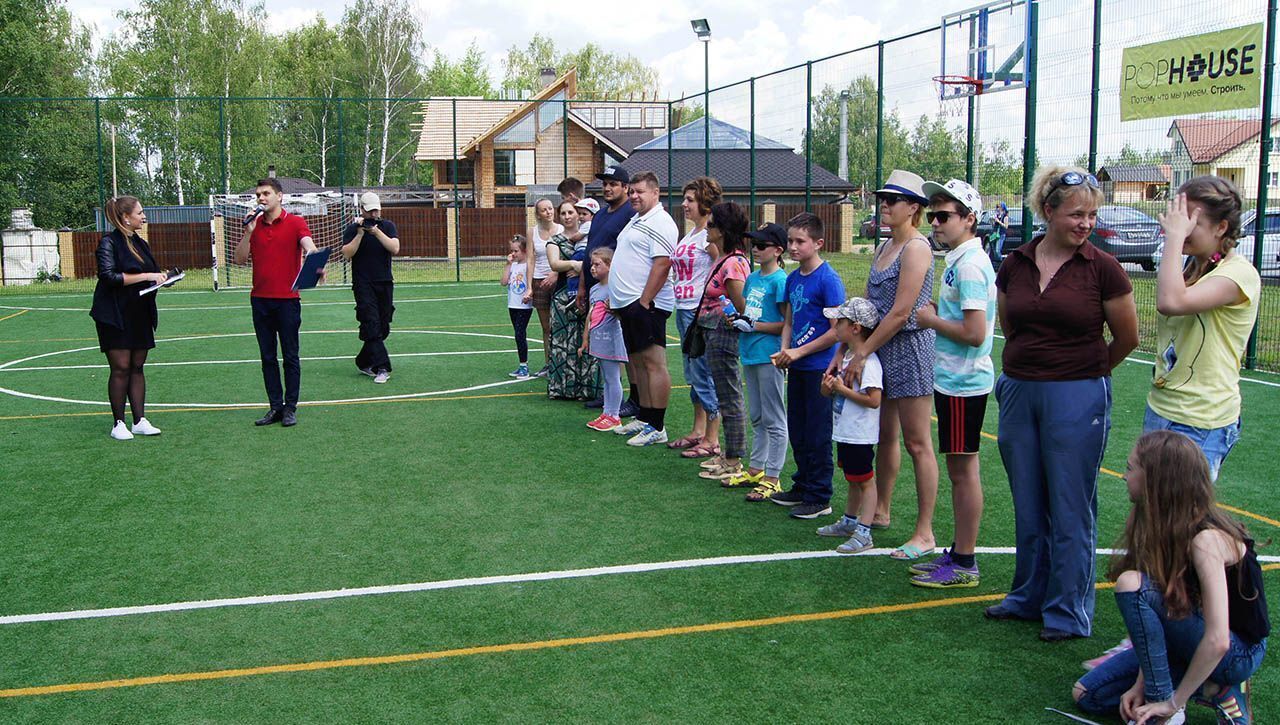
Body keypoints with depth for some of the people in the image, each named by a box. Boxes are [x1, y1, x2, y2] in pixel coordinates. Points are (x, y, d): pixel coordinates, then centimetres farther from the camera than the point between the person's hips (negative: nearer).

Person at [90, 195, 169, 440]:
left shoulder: (140, 243, 14)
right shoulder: (109, 242, -9)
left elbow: (151, 272, 23)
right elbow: (109, 276, -19)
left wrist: (161, 276, 1)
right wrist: (146, 276, -21)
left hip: (140, 316, 7)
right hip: (116, 316, -7)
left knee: (137, 367, 7)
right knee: (121, 368, -5)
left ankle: (140, 421, 10)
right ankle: (118, 424, 3)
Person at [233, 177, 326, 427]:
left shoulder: (296, 222, -2)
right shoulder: (253, 224, 10)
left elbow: (309, 247, -19)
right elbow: (240, 259, 6)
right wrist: (248, 232, -8)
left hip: (287, 299, -4)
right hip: (260, 300, 4)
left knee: (290, 356, 2)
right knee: (267, 356, 8)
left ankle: (290, 408, 8)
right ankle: (275, 407, 15)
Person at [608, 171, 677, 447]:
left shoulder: (659, 223, -12)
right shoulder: (636, 220, 20)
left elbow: (662, 264, -21)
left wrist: (644, 301, -23)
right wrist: (615, 298, 22)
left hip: (646, 305, -11)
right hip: (628, 303, 11)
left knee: (653, 363, -7)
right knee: (638, 362, 15)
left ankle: (657, 428, -4)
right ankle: (644, 419, 24)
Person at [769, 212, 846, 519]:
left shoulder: (828, 279, -15)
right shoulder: (792, 279, 8)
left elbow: (837, 330, -17)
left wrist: (799, 352, -16)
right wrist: (784, 352, -2)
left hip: (819, 368, -8)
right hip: (796, 367, 8)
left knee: (817, 435, 0)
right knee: (797, 431, 16)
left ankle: (819, 498, 11)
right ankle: (802, 487, 30)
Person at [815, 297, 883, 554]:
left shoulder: (868, 361, -21)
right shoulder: (848, 355, 10)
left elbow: (874, 400, -27)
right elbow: (838, 387, 21)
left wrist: (841, 389, -21)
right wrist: (828, 386, -2)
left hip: (860, 435, -10)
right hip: (845, 432, 10)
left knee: (865, 481, -1)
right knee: (853, 480, 21)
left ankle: (863, 533, 3)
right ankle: (848, 522, 33)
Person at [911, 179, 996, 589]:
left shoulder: (970, 265, -18)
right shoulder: (958, 260, 13)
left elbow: (975, 333, -25)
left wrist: (932, 320, -12)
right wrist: (936, 314, 5)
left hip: (964, 384, -10)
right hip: (952, 380, 10)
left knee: (964, 470, -2)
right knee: (960, 470, 15)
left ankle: (964, 565, 7)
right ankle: (958, 553, 25)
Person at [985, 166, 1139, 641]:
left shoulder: (1102, 268, -8)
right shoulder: (1014, 265, 3)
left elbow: (1127, 338, 3)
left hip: (1078, 399, -4)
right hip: (1019, 394, 4)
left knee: (1070, 511, 2)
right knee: (1028, 507, 15)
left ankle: (1069, 612, 15)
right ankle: (1029, 597, 30)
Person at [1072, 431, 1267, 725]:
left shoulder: (1205, 538, -29)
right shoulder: (1162, 524, -4)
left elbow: (1217, 642, -30)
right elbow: (1153, 607, -6)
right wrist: (1141, 684, -11)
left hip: (1239, 654, -8)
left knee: (1132, 584, -30)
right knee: (1087, 695, 3)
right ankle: (1211, 689, 5)